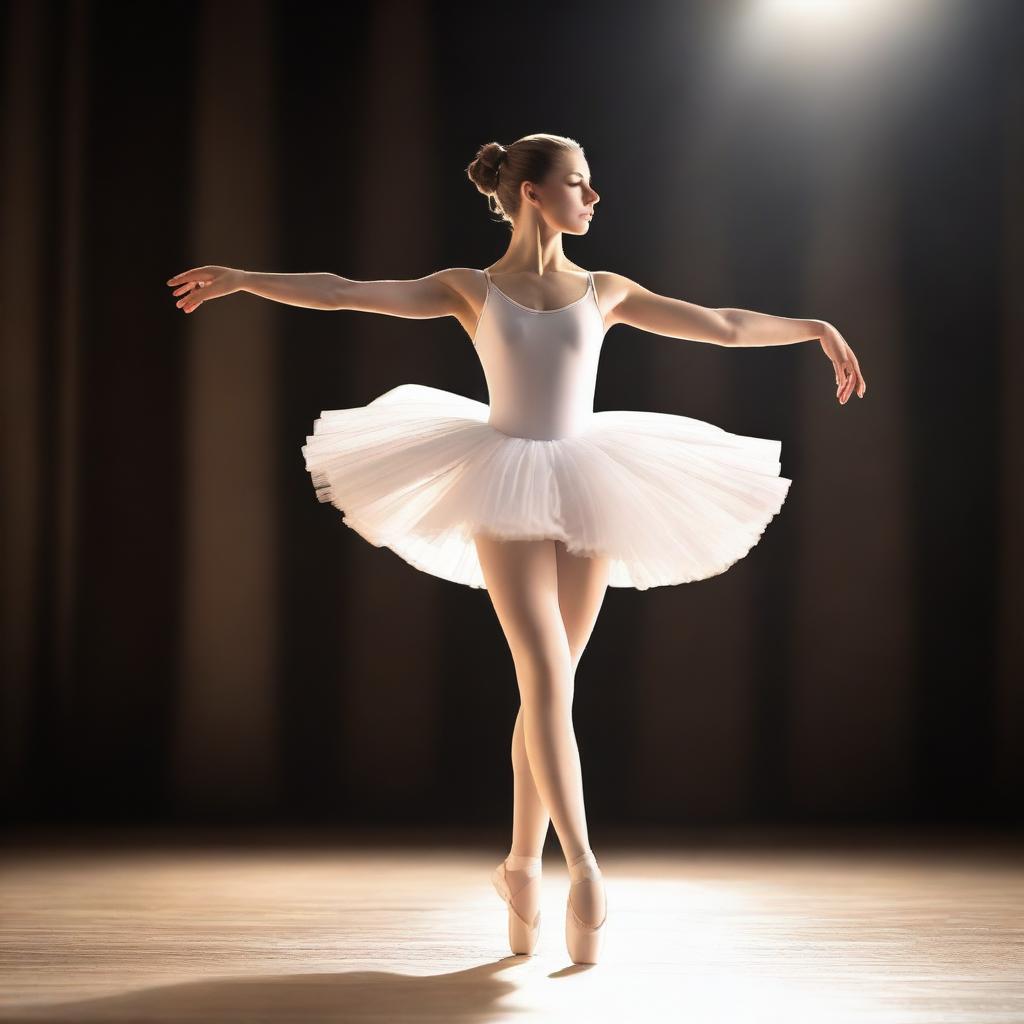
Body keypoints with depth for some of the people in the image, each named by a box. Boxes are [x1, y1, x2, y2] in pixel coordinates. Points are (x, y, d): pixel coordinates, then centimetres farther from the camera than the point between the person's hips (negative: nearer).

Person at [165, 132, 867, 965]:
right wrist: (242, 279, -11)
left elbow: (721, 325, 16)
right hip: (506, 495, -3)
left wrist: (815, 327, 17)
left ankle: (523, 863, 17)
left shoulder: (604, 291, 10)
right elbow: (345, 292, -4)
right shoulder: (472, 290, 3)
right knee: (548, 681, -14)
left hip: (586, 493, 3)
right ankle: (584, 867, -16)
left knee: (547, 688, 6)